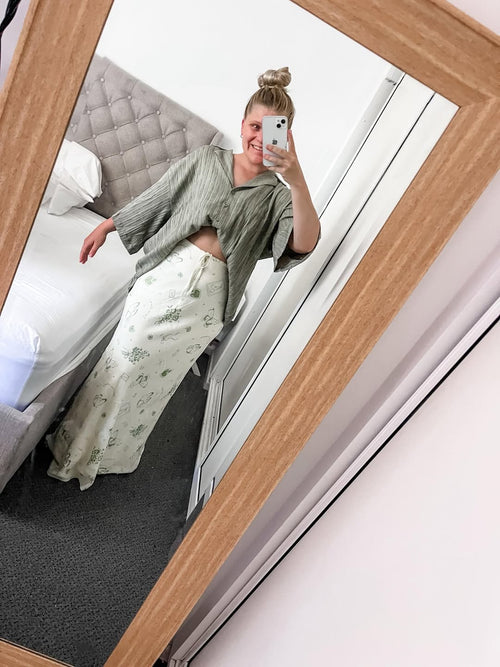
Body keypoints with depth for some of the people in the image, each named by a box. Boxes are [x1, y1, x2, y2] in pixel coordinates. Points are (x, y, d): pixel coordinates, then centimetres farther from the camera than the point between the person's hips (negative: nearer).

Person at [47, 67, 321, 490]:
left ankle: (110, 456, 32)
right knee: (123, 358, 6)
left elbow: (305, 244, -18)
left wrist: (297, 179, -31)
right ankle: (77, 442, 31)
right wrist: (107, 226, 17)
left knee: (153, 375, 6)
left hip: (209, 295, -2)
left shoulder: (277, 194, 1)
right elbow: (155, 198, 16)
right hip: (166, 271, 2)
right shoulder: (206, 159, 9)